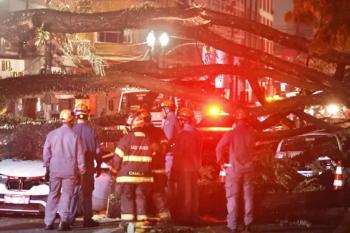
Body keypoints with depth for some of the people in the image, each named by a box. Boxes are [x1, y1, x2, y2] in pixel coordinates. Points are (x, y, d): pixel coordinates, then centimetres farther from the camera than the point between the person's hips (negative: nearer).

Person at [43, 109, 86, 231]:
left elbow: (46, 153, 5)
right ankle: (64, 221, -5)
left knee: (53, 194, 12)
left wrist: (47, 166, 17)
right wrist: (82, 170, 5)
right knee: (66, 195, 4)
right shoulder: (74, 135, -8)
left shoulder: (51, 134, 0)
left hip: (55, 170, 3)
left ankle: (48, 222, 13)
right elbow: (80, 155, -4)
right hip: (70, 170, -2)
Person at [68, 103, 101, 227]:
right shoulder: (90, 130, -7)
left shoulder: (71, 130, -7)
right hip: (88, 167, -1)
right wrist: (98, 166, 9)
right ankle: (87, 219, 6)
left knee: (73, 192, 9)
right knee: (86, 193, 5)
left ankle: (70, 218, 11)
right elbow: (97, 150, -3)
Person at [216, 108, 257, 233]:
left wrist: (221, 161, 3)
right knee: (248, 195, 15)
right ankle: (248, 223, 18)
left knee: (233, 197, 2)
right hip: (248, 167, 3)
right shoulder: (251, 133, -3)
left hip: (234, 167, -3)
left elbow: (219, 147, -11)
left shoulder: (231, 133, -12)